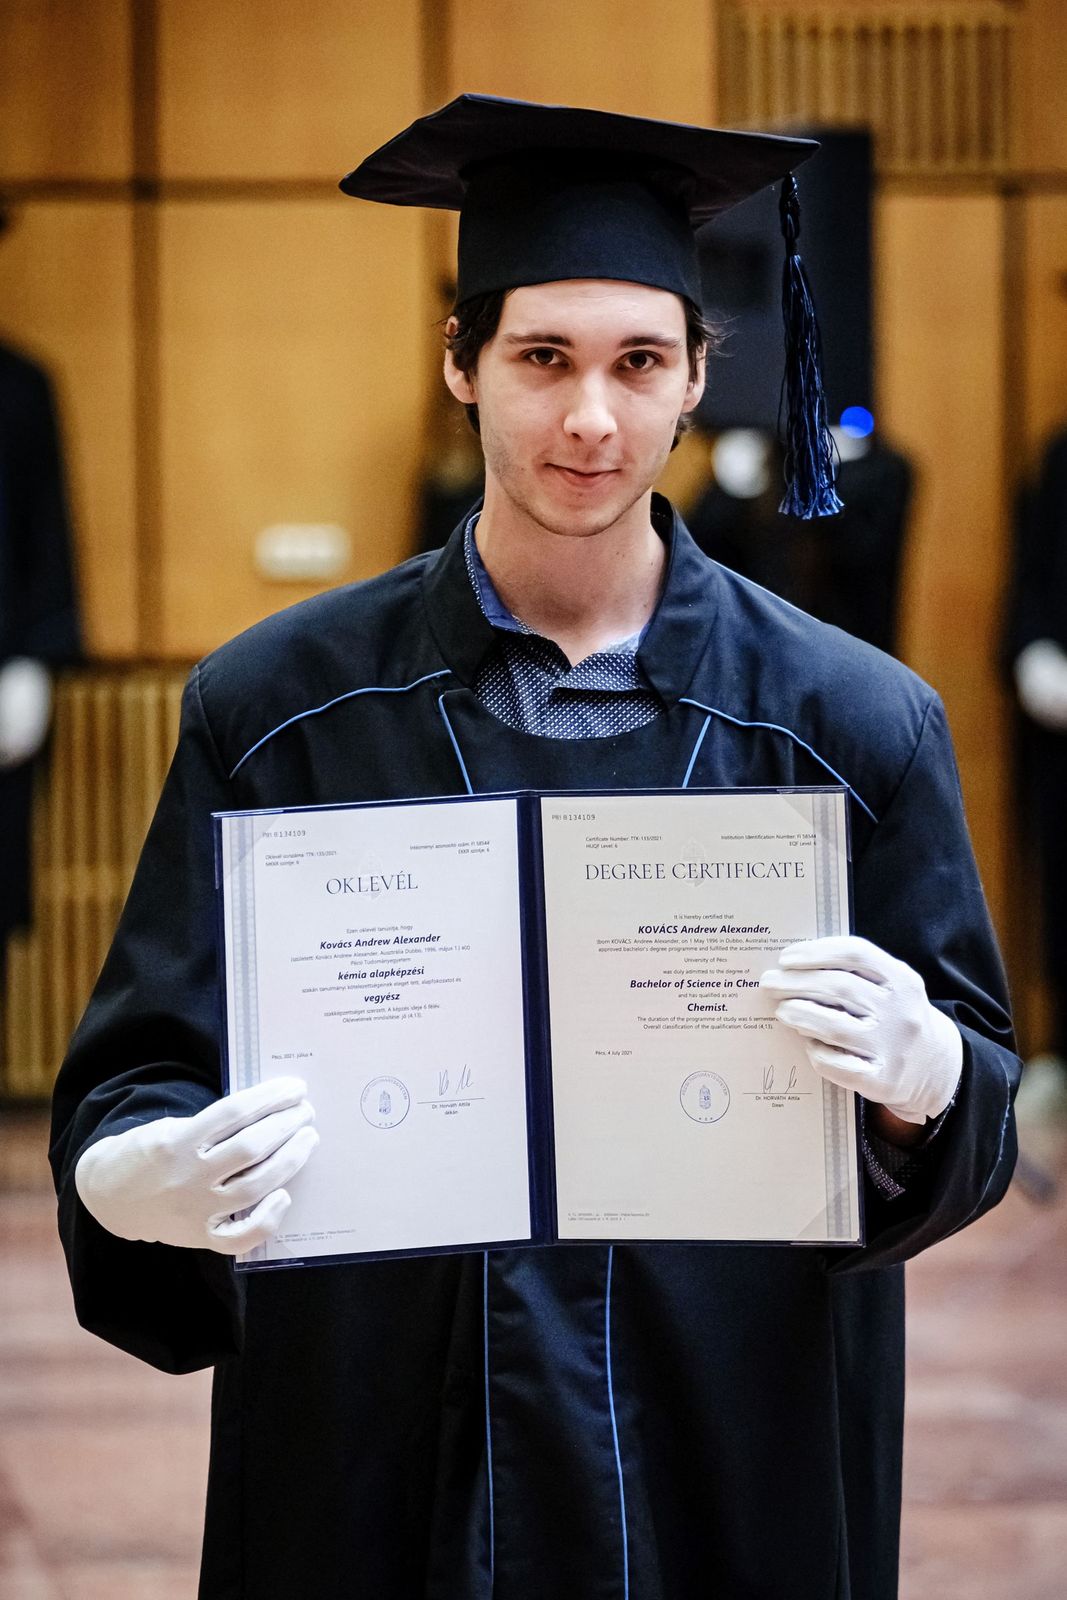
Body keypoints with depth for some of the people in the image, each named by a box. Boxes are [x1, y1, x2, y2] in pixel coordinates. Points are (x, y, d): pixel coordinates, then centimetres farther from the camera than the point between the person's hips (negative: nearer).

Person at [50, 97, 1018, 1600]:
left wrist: (920, 1080, -24)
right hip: (375, 1464, 0)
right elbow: (138, 1071, -3)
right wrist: (140, 1178, -26)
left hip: (734, 1474, 1)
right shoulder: (277, 710, -4)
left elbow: (980, 1112, -1)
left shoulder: (850, 725, -3)